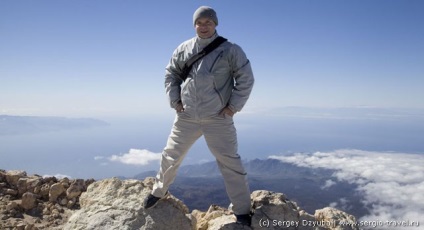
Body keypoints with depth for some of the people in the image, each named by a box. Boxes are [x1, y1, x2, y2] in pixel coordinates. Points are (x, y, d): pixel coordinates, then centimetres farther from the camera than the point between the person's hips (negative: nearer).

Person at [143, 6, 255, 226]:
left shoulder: (230, 50, -5)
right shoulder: (184, 49, 4)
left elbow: (246, 79, -4)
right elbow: (171, 73, 16)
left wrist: (233, 106, -9)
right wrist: (174, 100, 5)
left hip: (218, 119, -3)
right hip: (186, 117, 3)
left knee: (230, 163, -1)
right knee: (171, 156, 15)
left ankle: (242, 212, 13)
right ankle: (158, 191, 41)